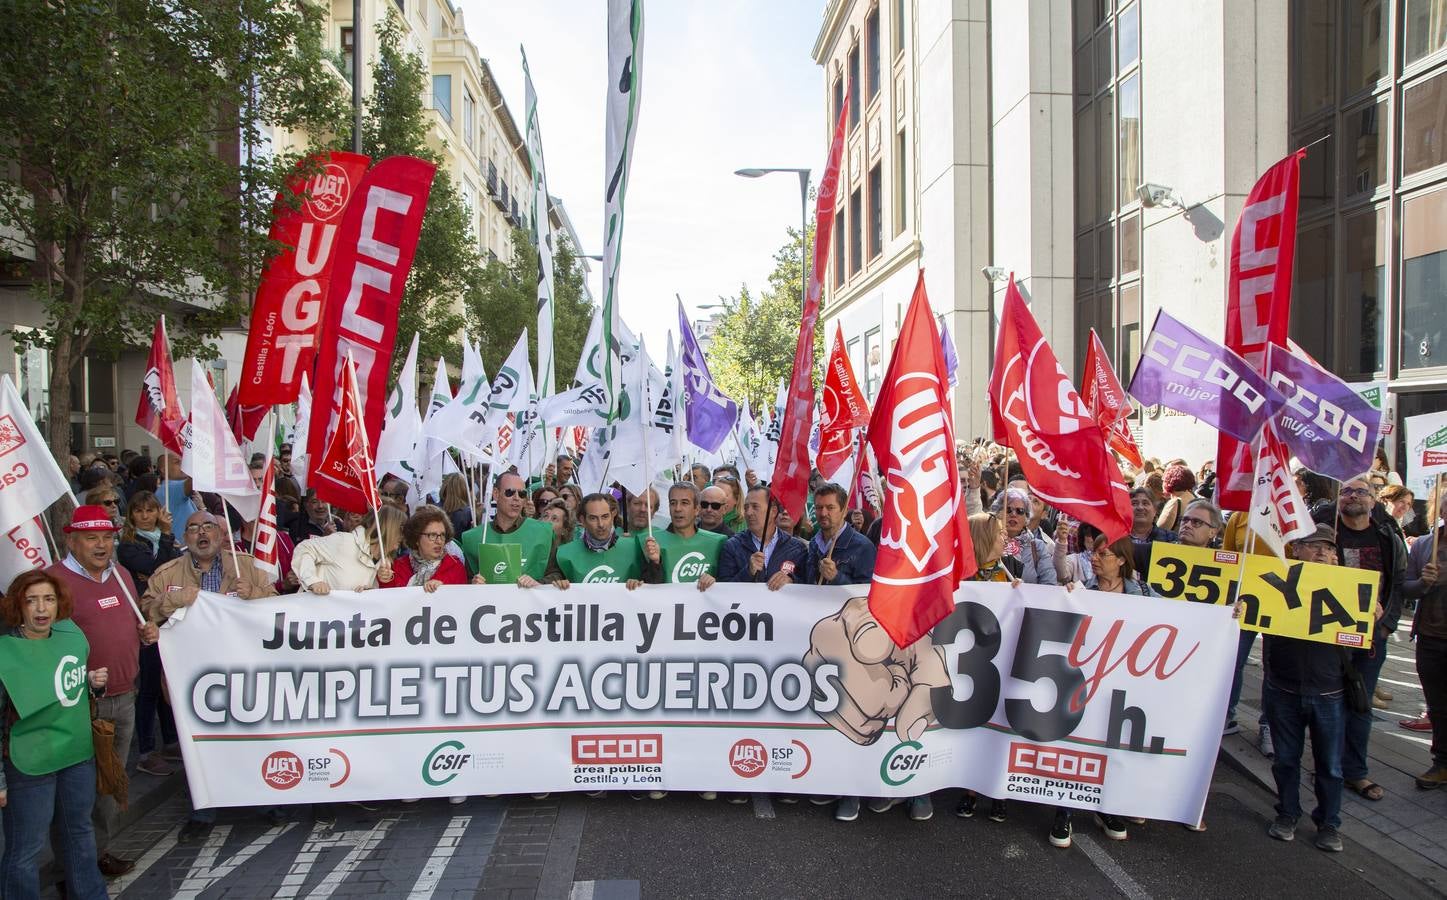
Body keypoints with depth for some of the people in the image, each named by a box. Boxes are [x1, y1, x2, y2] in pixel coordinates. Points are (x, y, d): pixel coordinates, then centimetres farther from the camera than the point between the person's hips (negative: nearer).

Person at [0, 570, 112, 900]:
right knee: (27, 849, 6)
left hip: (79, 753, 6)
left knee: (80, 832, 22)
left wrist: (95, 683, -4)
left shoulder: (72, 634, -1)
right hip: (29, 764, -6)